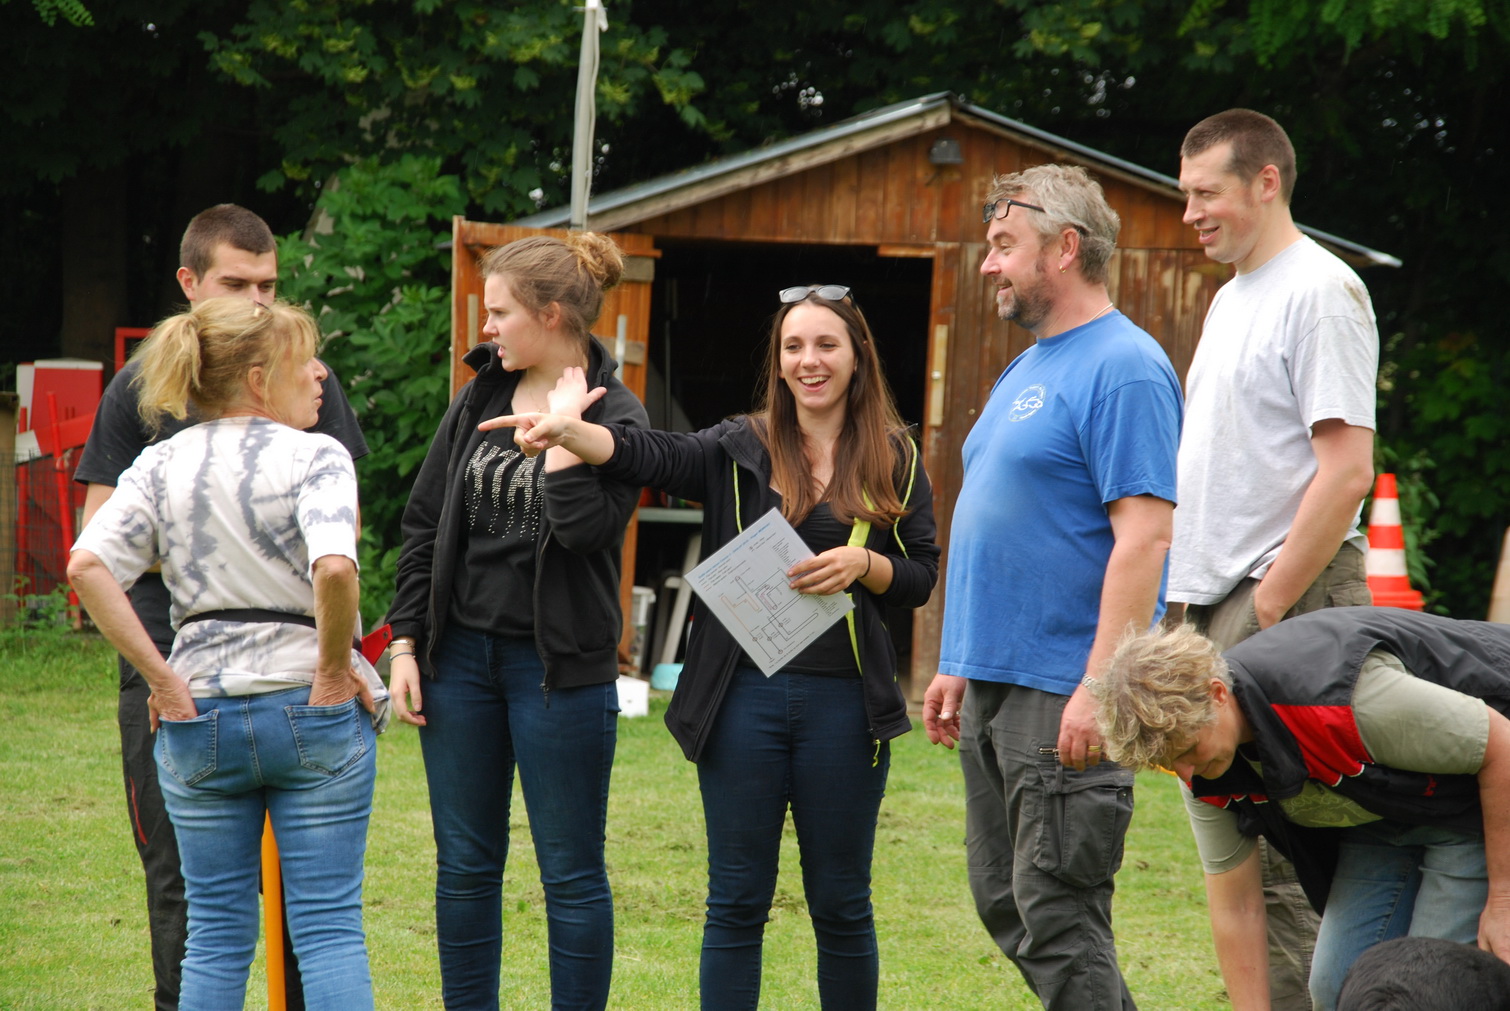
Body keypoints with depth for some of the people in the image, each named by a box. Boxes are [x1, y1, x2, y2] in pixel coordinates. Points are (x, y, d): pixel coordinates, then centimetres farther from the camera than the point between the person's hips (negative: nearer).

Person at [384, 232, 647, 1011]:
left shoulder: (615, 417, -7)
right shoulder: (480, 399, 7)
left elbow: (586, 526, -23)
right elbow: (425, 523, 10)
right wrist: (404, 643, 4)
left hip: (559, 667, -5)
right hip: (461, 655, 5)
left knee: (571, 871, 2)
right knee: (464, 865, 10)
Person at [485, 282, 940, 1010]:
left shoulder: (895, 461, 6)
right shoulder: (738, 450, 4)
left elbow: (921, 577, 7)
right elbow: (648, 456, -13)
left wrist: (862, 564, -15)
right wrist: (567, 432, -32)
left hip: (843, 701, 0)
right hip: (744, 696, 0)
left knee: (840, 902, 7)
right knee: (737, 902, 3)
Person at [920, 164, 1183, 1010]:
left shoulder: (1124, 369, -13)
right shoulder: (1028, 368, 18)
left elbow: (1144, 536, -20)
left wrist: (1099, 688, -25)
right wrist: (959, 664, 20)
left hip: (1064, 693, -10)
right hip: (995, 685, 10)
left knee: (1057, 913, -7)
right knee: (1007, 903, 13)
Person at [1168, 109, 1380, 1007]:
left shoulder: (1321, 292, -10)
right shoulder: (1233, 296, 19)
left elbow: (1346, 469, -18)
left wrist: (1269, 607, -18)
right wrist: (1195, 599, 16)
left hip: (1289, 602, -10)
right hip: (1217, 605, 10)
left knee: (1273, 860, -12)